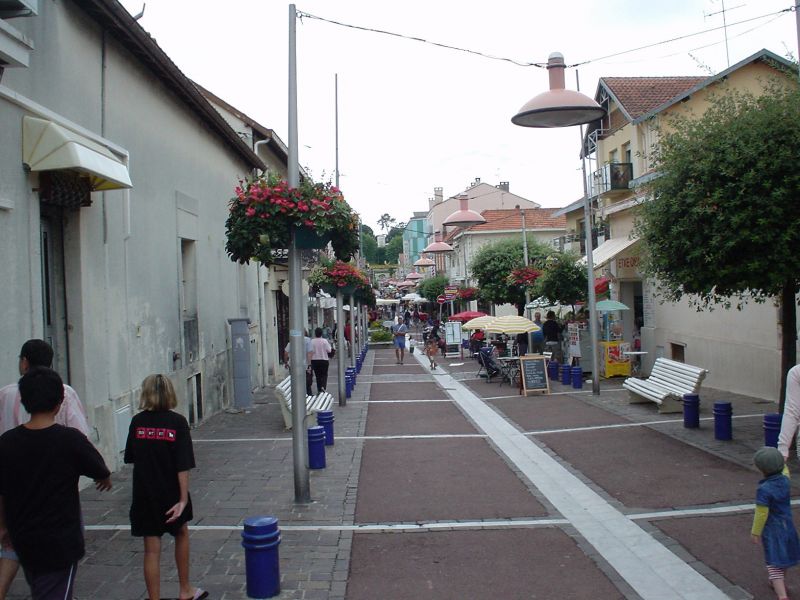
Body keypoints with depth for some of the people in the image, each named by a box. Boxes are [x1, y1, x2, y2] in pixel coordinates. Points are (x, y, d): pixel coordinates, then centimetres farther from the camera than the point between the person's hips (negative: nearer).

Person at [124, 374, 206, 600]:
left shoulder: (137, 421, -4)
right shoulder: (177, 422, -11)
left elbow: (131, 458, 5)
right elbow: (183, 465, -15)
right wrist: (183, 499, -14)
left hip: (144, 495, 1)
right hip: (171, 495, -1)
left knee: (152, 550, 7)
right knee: (181, 534, 23)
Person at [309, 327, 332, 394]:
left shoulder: (312, 341, -7)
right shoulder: (325, 341, -9)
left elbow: (311, 351, -8)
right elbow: (329, 350, -6)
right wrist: (329, 345, 10)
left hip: (315, 360, 1)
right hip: (324, 360, -1)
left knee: (318, 375, 12)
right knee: (324, 374, 8)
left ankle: (319, 390, 15)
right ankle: (323, 386, -15)